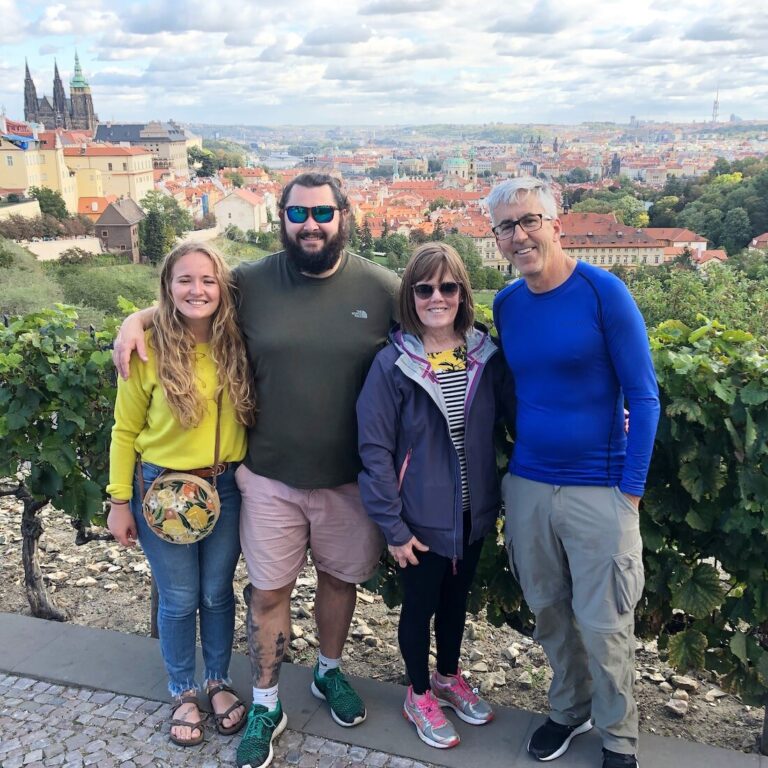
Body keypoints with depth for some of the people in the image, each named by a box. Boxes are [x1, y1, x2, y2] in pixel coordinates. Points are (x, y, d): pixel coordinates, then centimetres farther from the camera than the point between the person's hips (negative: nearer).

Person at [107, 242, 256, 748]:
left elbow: (253, 416, 4)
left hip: (226, 488, 2)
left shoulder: (237, 345, -6)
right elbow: (125, 431, -5)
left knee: (218, 593, 17)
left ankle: (220, 682, 40)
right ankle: (184, 692, 36)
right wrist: (119, 502, -4)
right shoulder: (148, 349, -13)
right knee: (179, 600, 13)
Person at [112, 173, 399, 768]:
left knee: (339, 579, 19)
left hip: (351, 477, 1)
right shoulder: (250, 283, -4)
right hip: (269, 476, 0)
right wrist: (138, 318, -5)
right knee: (268, 591, 9)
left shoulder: (384, 289, -7)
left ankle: (329, 672, 46)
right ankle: (266, 706, 32)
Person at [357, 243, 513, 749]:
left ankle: (449, 677, 48)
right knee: (420, 605, 15)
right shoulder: (393, 363, -16)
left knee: (457, 598, 23)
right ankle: (419, 695, 39)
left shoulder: (486, 355, -6)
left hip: (473, 512, 4)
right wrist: (392, 526, -15)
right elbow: (374, 450, -15)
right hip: (422, 517, -4)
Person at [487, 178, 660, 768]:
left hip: (599, 491, -4)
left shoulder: (604, 292, -11)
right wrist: (507, 467, 10)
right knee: (548, 611, 16)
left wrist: (631, 489, -10)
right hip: (526, 487, 5)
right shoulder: (505, 304, 4)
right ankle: (569, 707, 40)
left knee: (602, 623, 5)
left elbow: (643, 396, -9)